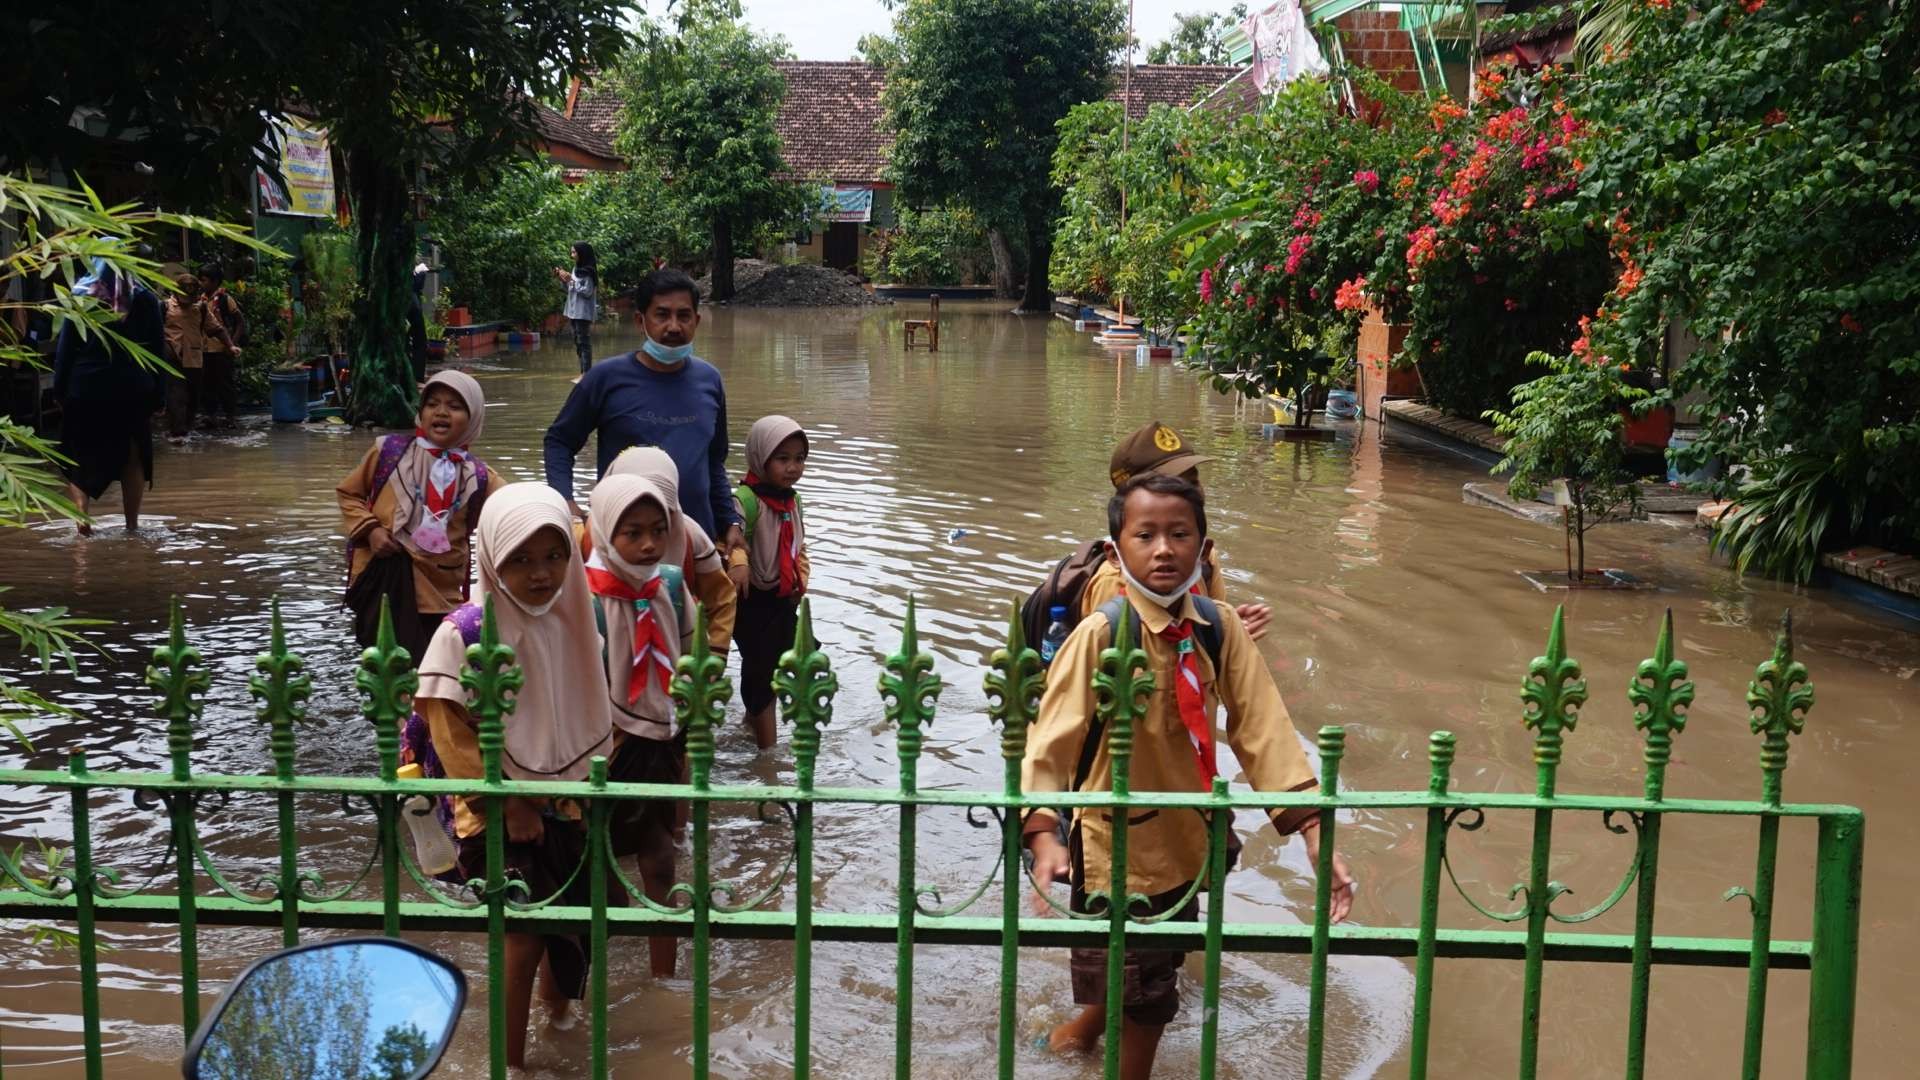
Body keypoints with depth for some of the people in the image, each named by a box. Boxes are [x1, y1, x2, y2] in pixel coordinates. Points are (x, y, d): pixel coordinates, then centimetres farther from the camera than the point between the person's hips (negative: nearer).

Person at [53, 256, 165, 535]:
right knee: (133, 458, 12)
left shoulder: (81, 297, -1)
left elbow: (65, 347, -3)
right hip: (133, 390, 1)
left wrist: (59, 389, 1)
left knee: (80, 458, 7)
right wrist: (156, 392, 5)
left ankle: (81, 516, -12)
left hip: (85, 389, -1)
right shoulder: (145, 299, 3)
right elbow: (158, 349, 3)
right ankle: (132, 524, 11)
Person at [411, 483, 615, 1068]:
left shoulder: (573, 620, -3)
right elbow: (451, 732, -17)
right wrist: (506, 803, -16)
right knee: (523, 931, -10)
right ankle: (511, 1061, 9)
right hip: (497, 811, -5)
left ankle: (558, 998, 47)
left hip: (564, 802, 5)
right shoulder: (464, 632, -19)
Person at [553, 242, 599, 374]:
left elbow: (587, 292, -17)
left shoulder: (588, 271, -12)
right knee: (578, 342, 10)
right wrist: (562, 279, 7)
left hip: (584, 312, -9)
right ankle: (583, 372, 15)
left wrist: (571, 280, -17)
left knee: (584, 342, -9)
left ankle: (587, 374, -10)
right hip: (574, 311, 9)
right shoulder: (576, 269, 14)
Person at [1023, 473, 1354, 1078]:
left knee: (1153, 967, 24)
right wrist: (1044, 835, -41)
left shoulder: (1221, 630, -8)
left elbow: (1262, 728, -13)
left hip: (1184, 839, 5)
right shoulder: (1100, 636, -20)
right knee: (1145, 994, 7)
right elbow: (1051, 739, -26)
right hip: (1116, 842, -5)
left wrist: (1314, 831, -22)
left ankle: (1089, 1026, 54)